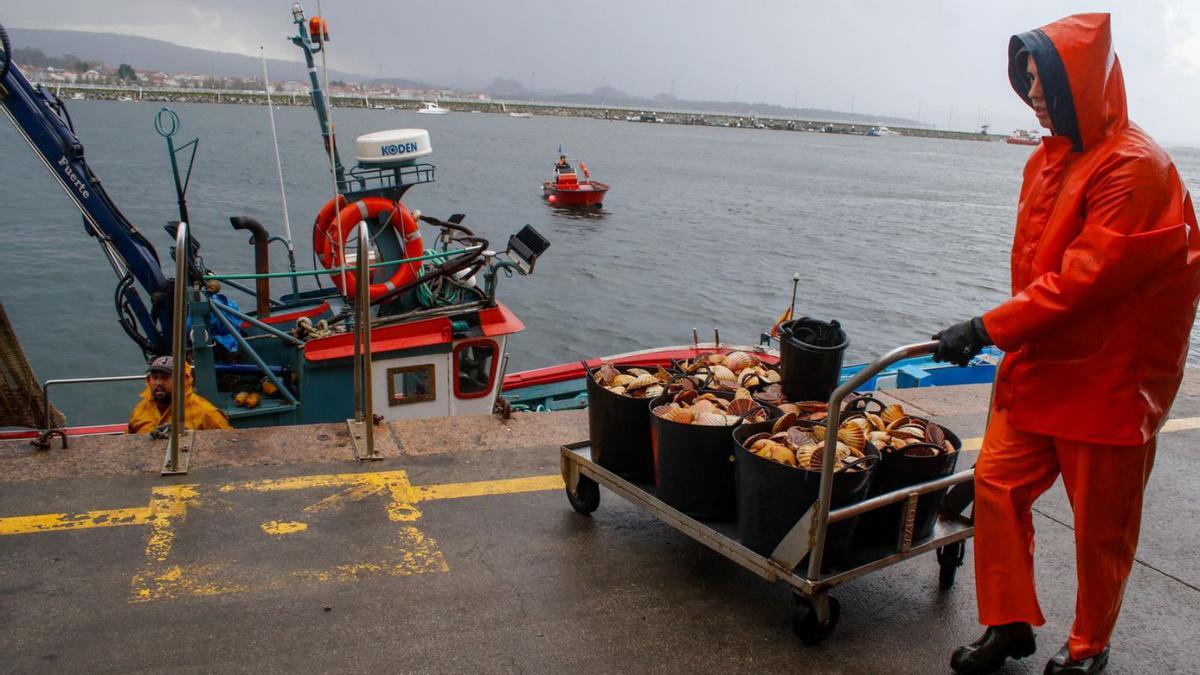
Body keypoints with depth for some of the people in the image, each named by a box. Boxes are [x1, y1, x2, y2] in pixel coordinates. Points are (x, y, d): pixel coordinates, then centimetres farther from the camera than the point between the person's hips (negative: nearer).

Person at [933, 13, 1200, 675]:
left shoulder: (1136, 167, -17)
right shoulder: (1047, 159, 9)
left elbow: (1085, 278, -24)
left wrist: (988, 328, -24)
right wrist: (1014, 343, 10)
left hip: (1108, 381, -7)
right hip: (1037, 368, 7)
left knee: (1100, 523, 8)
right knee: (997, 485, 5)